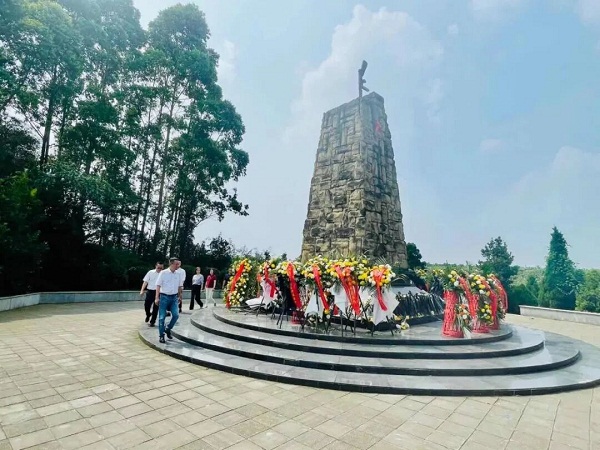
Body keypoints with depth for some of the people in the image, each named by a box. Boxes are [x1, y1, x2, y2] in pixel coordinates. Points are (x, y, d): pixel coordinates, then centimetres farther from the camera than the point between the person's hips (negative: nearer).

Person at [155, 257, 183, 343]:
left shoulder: (178, 274, 5)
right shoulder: (163, 273, -6)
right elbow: (158, 285, -5)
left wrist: (180, 297, 14)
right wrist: (157, 298, -9)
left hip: (174, 297, 3)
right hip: (164, 297, -3)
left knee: (176, 315, -7)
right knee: (162, 317, 2)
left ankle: (168, 329, 18)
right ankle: (161, 335, 16)